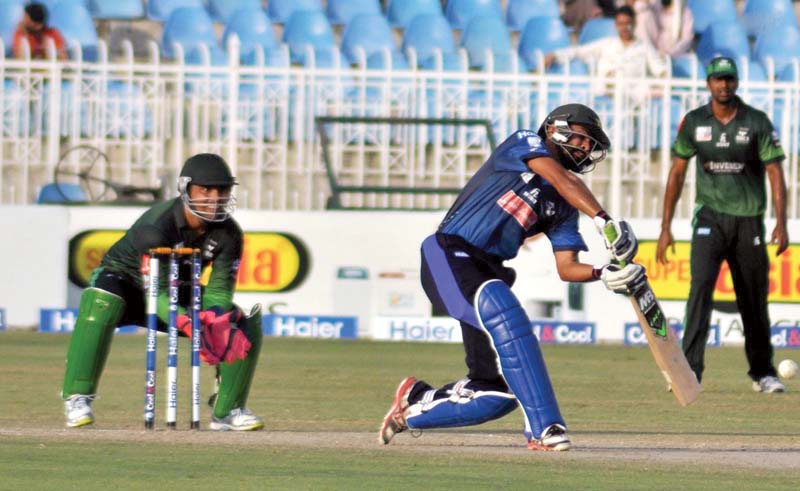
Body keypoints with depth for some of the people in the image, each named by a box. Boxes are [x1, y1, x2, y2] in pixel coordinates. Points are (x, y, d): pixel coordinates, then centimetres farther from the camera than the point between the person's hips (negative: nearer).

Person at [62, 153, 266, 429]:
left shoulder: (228, 234, -14)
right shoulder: (158, 224, -32)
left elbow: (219, 289, -15)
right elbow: (156, 292, -34)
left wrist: (215, 319, -39)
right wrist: (190, 326, -50)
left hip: (177, 294, 6)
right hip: (124, 280, -6)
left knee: (245, 326, -11)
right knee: (102, 303, -41)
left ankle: (227, 411, 7)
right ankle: (77, 400, -36)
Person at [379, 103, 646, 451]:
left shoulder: (564, 206, 17)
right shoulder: (524, 144, 0)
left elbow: (567, 268, 9)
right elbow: (562, 179, -18)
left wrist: (605, 274, -11)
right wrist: (605, 221, -30)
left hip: (489, 275, 8)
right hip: (448, 256, -8)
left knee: (498, 391, 0)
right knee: (506, 316, -35)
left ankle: (415, 404, 26)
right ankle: (544, 427, -41)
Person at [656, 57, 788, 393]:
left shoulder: (757, 122, -3)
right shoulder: (694, 122, 2)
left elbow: (774, 171, -5)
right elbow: (677, 172, 7)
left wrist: (781, 223, -16)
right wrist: (666, 227, 3)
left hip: (749, 221, 0)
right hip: (710, 218, 0)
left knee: (755, 299, 7)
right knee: (700, 286, -18)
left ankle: (762, 373, 23)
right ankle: (690, 369, -23)